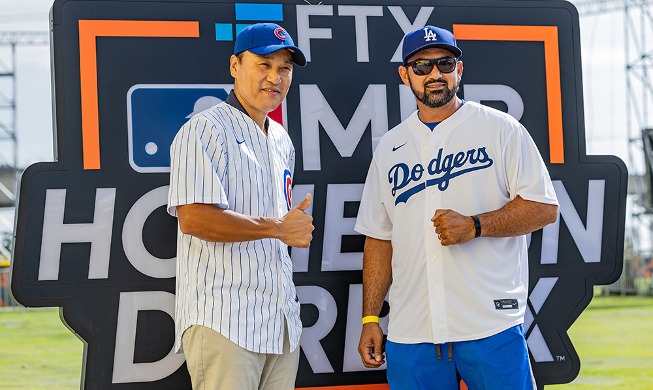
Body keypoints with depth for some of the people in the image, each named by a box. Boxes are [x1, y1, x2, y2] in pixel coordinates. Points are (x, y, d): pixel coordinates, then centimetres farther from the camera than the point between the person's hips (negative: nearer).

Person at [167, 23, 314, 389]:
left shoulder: (282, 140, 20)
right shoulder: (205, 131, -7)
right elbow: (193, 218, -19)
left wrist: (297, 226, 8)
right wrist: (277, 228, -12)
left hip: (281, 319, 8)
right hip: (224, 319, -8)